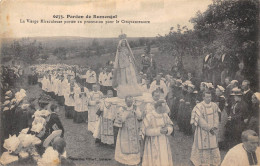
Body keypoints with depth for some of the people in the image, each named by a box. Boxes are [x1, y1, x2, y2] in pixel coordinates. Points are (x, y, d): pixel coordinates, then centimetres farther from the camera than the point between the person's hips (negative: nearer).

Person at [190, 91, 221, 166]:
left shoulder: (214, 105, 4)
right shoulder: (199, 106, -12)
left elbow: (216, 117, 4)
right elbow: (200, 119, -15)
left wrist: (215, 127, -10)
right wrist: (209, 128, -17)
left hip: (212, 131, 4)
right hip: (202, 131, -4)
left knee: (213, 146, 8)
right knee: (203, 146, 2)